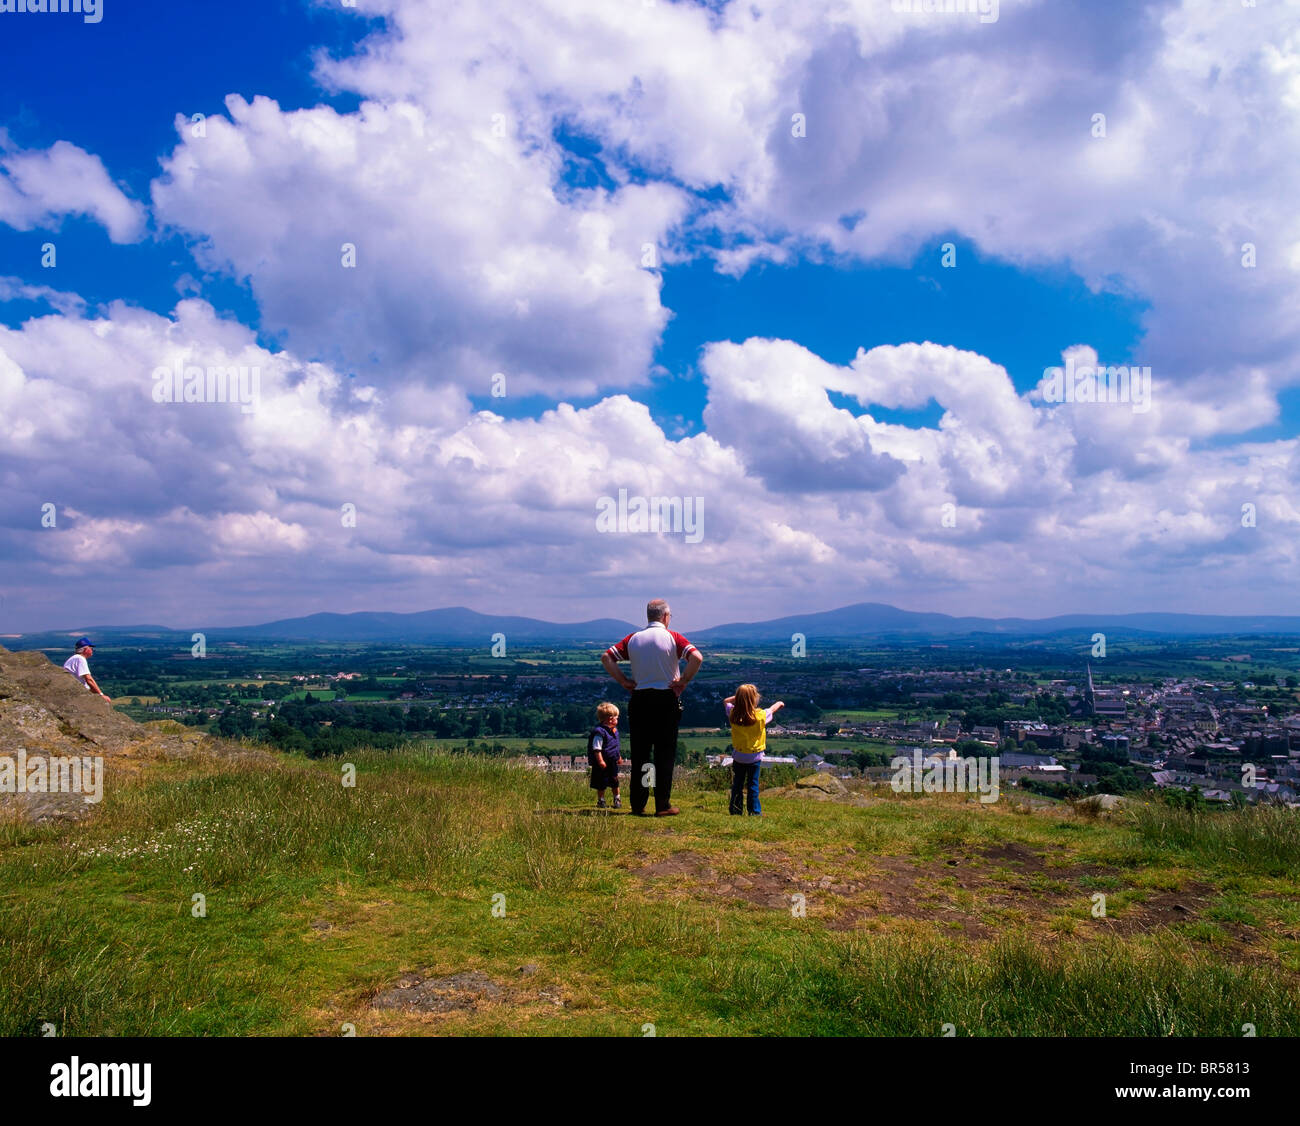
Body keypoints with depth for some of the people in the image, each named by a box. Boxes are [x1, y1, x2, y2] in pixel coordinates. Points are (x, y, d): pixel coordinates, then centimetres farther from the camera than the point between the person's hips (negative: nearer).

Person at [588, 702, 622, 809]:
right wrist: (600, 761, -24)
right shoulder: (599, 732, -21)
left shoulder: (614, 730, 7)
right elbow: (596, 748, -22)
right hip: (603, 763, -8)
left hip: (612, 762, 8)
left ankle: (617, 799, 26)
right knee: (601, 784, 3)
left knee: (615, 782, 15)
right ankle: (600, 800, 16)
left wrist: (618, 757, 25)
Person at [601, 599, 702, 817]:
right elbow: (697, 658, -18)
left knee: (639, 753, 9)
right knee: (665, 754, 4)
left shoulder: (633, 639, 6)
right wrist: (683, 681, -8)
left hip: (639, 699, 3)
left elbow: (606, 657, 1)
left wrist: (624, 681, 3)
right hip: (666, 700, -3)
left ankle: (638, 805, 11)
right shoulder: (673, 638, -4)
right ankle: (663, 805, 4)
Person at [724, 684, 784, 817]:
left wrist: (739, 696, -3)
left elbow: (726, 701, 7)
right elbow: (774, 708, -2)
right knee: (753, 784, 8)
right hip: (754, 757, -3)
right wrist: (780, 703, 19)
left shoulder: (733, 714, -15)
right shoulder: (761, 716, -22)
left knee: (737, 783, 15)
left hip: (738, 755, 3)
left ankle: (735, 810, 22)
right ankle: (754, 811, 14)